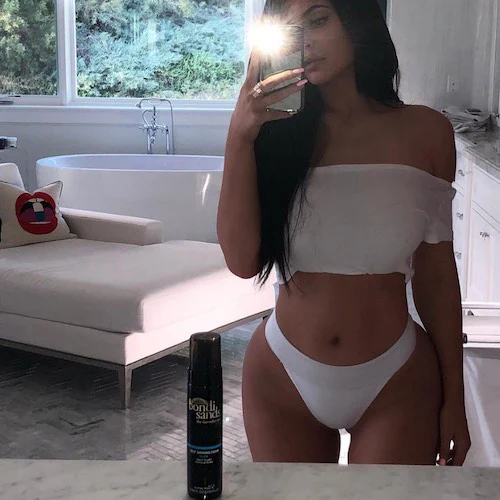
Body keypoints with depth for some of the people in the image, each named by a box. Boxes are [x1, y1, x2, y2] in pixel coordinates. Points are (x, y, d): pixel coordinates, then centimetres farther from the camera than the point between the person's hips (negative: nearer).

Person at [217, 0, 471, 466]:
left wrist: (454, 398, 3)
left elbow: (436, 275, -1)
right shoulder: (280, 132, -5)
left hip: (395, 385, -1)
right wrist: (239, 138, -21)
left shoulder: (424, 132, -6)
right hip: (281, 380, 1)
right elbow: (242, 262, -15)